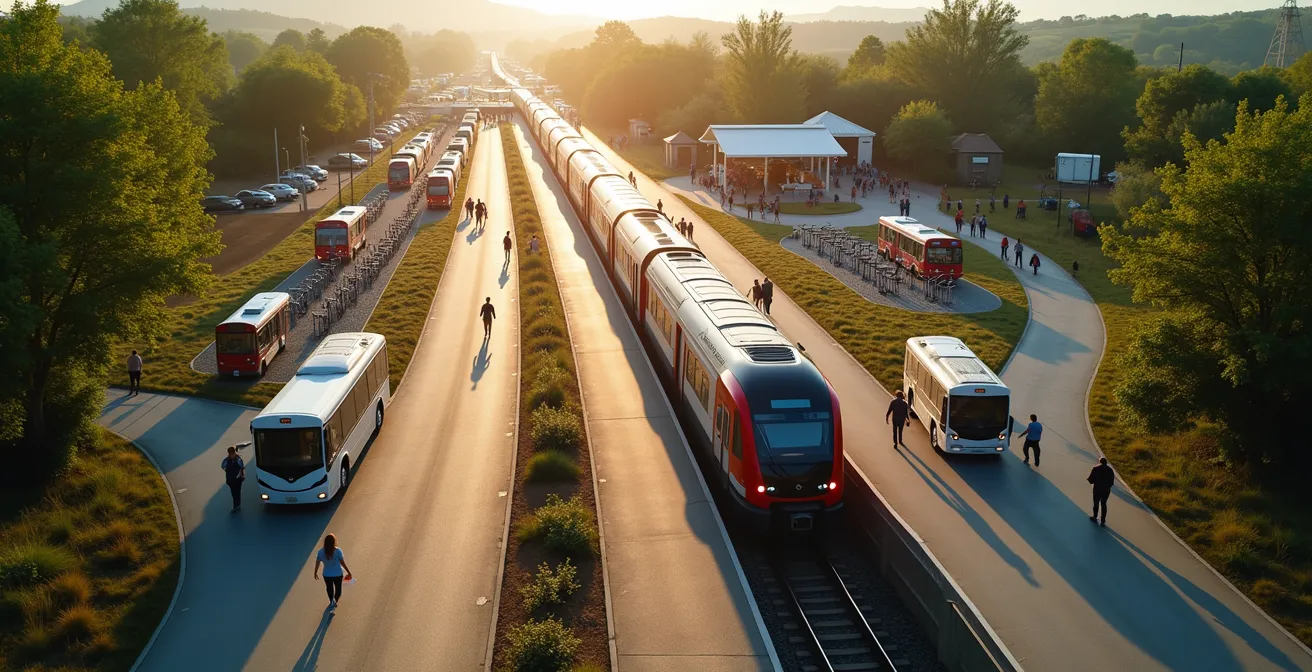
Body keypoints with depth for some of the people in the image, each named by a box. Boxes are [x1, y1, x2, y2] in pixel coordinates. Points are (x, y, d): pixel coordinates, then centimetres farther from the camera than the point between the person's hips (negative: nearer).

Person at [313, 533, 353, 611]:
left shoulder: (321, 552, -14)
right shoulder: (338, 551, -22)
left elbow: (317, 563, -4)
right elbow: (343, 563, -15)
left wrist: (315, 573, 13)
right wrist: (349, 572, -2)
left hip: (327, 575, 2)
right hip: (338, 574, -2)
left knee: (330, 589, 28)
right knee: (338, 589, 20)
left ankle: (332, 602, 42)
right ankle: (335, 601, 1)